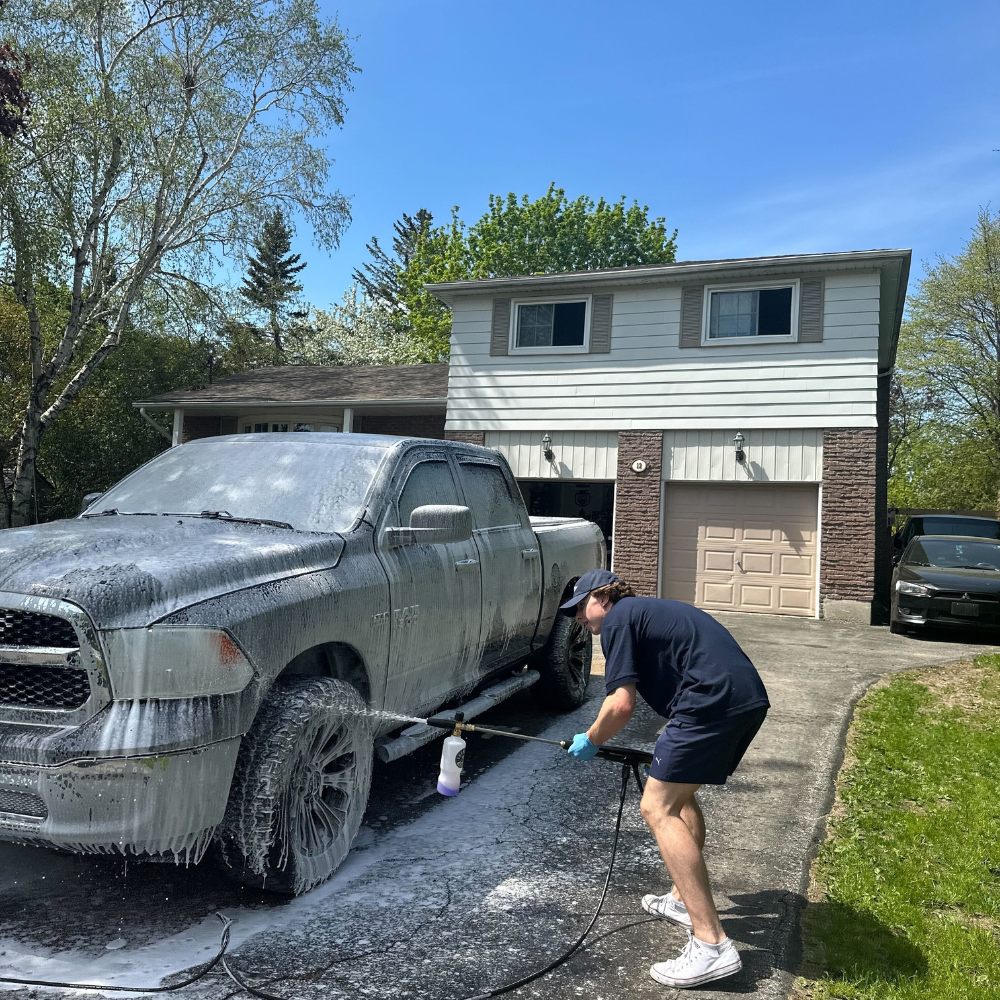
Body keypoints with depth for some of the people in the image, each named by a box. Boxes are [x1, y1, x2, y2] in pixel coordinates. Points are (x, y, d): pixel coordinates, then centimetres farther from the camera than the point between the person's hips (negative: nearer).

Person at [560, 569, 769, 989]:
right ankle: (684, 900, 35)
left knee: (658, 808, -6)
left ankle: (711, 944, -9)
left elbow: (621, 704, -8)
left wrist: (590, 741, 10)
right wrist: (669, 748, 36)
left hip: (713, 702, -10)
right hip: (750, 698, 10)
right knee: (680, 793, 26)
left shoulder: (617, 619, 1)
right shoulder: (649, 611, 29)